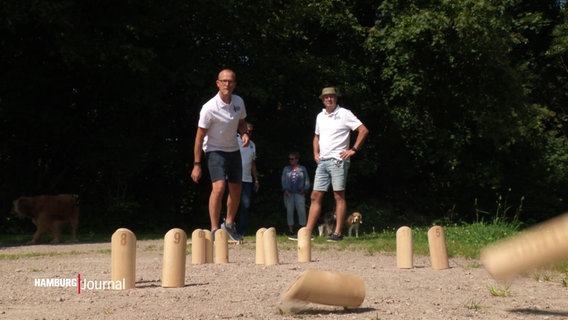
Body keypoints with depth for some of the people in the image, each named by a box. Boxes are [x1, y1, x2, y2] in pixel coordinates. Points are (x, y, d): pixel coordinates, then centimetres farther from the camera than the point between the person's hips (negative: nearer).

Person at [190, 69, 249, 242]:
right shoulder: (209, 108, -22)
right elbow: (200, 136, -18)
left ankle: (229, 224, 31)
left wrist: (244, 134, -10)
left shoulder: (239, 102, -5)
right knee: (219, 187, -22)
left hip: (233, 150, 6)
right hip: (215, 151, -6)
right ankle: (214, 230, -15)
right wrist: (197, 165, -18)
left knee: (236, 190, 10)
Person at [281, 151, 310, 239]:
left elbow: (307, 180, 10)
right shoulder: (286, 169, 13)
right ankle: (291, 231, 5)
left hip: (299, 193, -1)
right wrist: (285, 189, -5)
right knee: (289, 211, 1)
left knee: (302, 210, -7)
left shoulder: (302, 169, 10)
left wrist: (304, 189, -5)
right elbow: (283, 180, 9)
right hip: (289, 193, 1)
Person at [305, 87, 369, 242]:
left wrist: (353, 150, -12)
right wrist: (316, 153, 15)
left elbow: (364, 130, -8)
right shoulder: (320, 116, 16)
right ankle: (307, 232, 5)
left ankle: (338, 233, -1)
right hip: (322, 161, 6)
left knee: (339, 196, -3)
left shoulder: (344, 114, -3)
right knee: (315, 197, 4)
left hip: (338, 160, -6)